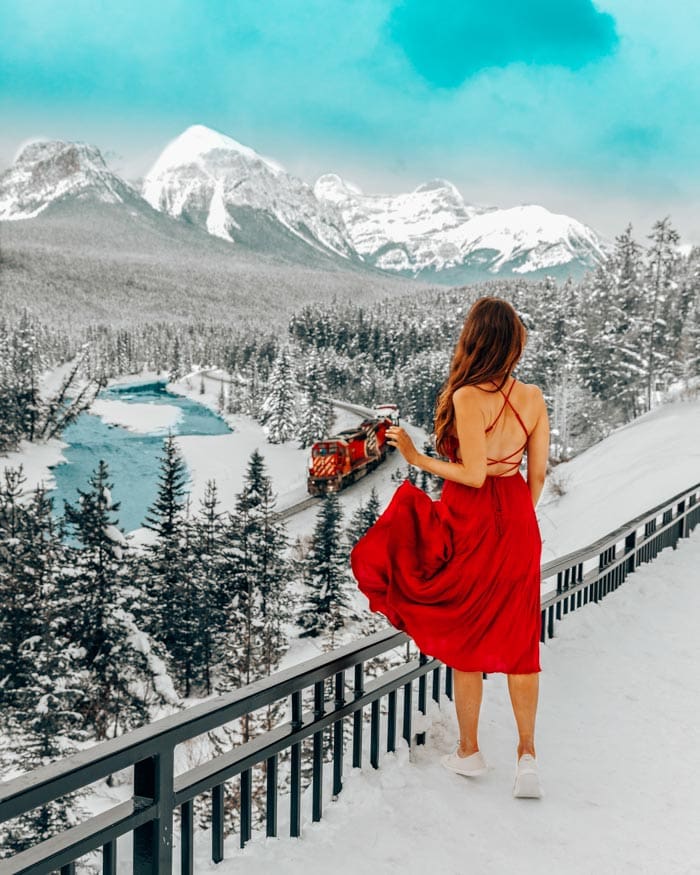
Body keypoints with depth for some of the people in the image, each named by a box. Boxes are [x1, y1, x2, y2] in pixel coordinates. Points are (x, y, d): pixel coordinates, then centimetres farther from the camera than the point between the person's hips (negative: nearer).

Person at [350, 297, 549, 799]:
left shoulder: (467, 397, -18)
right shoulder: (533, 398, 0)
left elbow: (473, 474, -19)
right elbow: (538, 474, 5)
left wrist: (417, 458, -9)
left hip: (470, 524, -5)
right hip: (517, 528, 5)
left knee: (466, 641, 10)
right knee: (517, 640, 11)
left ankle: (470, 752, 22)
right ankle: (527, 754, 9)